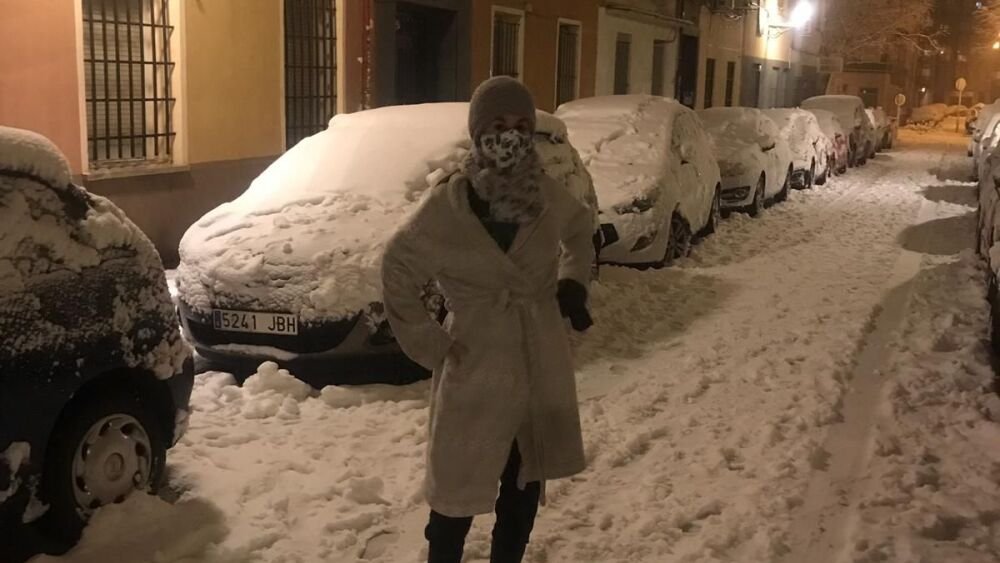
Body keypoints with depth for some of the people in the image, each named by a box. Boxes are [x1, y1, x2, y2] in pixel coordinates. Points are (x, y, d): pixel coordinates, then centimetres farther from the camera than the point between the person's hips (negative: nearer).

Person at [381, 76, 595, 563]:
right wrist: (428, 343, -7)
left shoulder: (547, 196, -2)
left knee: (524, 488, 19)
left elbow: (580, 228, 20)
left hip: (541, 370, 5)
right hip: (475, 374, -4)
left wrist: (572, 283, 8)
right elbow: (398, 270, -4)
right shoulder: (446, 207, -14)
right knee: (457, 491, 2)